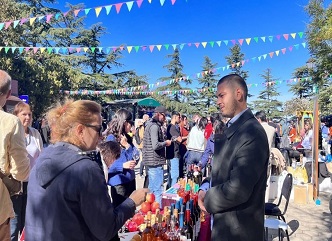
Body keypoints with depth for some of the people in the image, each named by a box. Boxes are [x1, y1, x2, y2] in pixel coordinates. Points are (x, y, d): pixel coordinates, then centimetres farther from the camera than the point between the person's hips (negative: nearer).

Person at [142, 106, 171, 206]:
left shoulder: (150, 124, 15)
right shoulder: (155, 126, -16)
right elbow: (155, 145, -25)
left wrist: (164, 141, 12)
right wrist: (166, 143, -10)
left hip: (151, 161, 10)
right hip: (156, 162, -10)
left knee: (152, 189, 18)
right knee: (158, 190, -5)